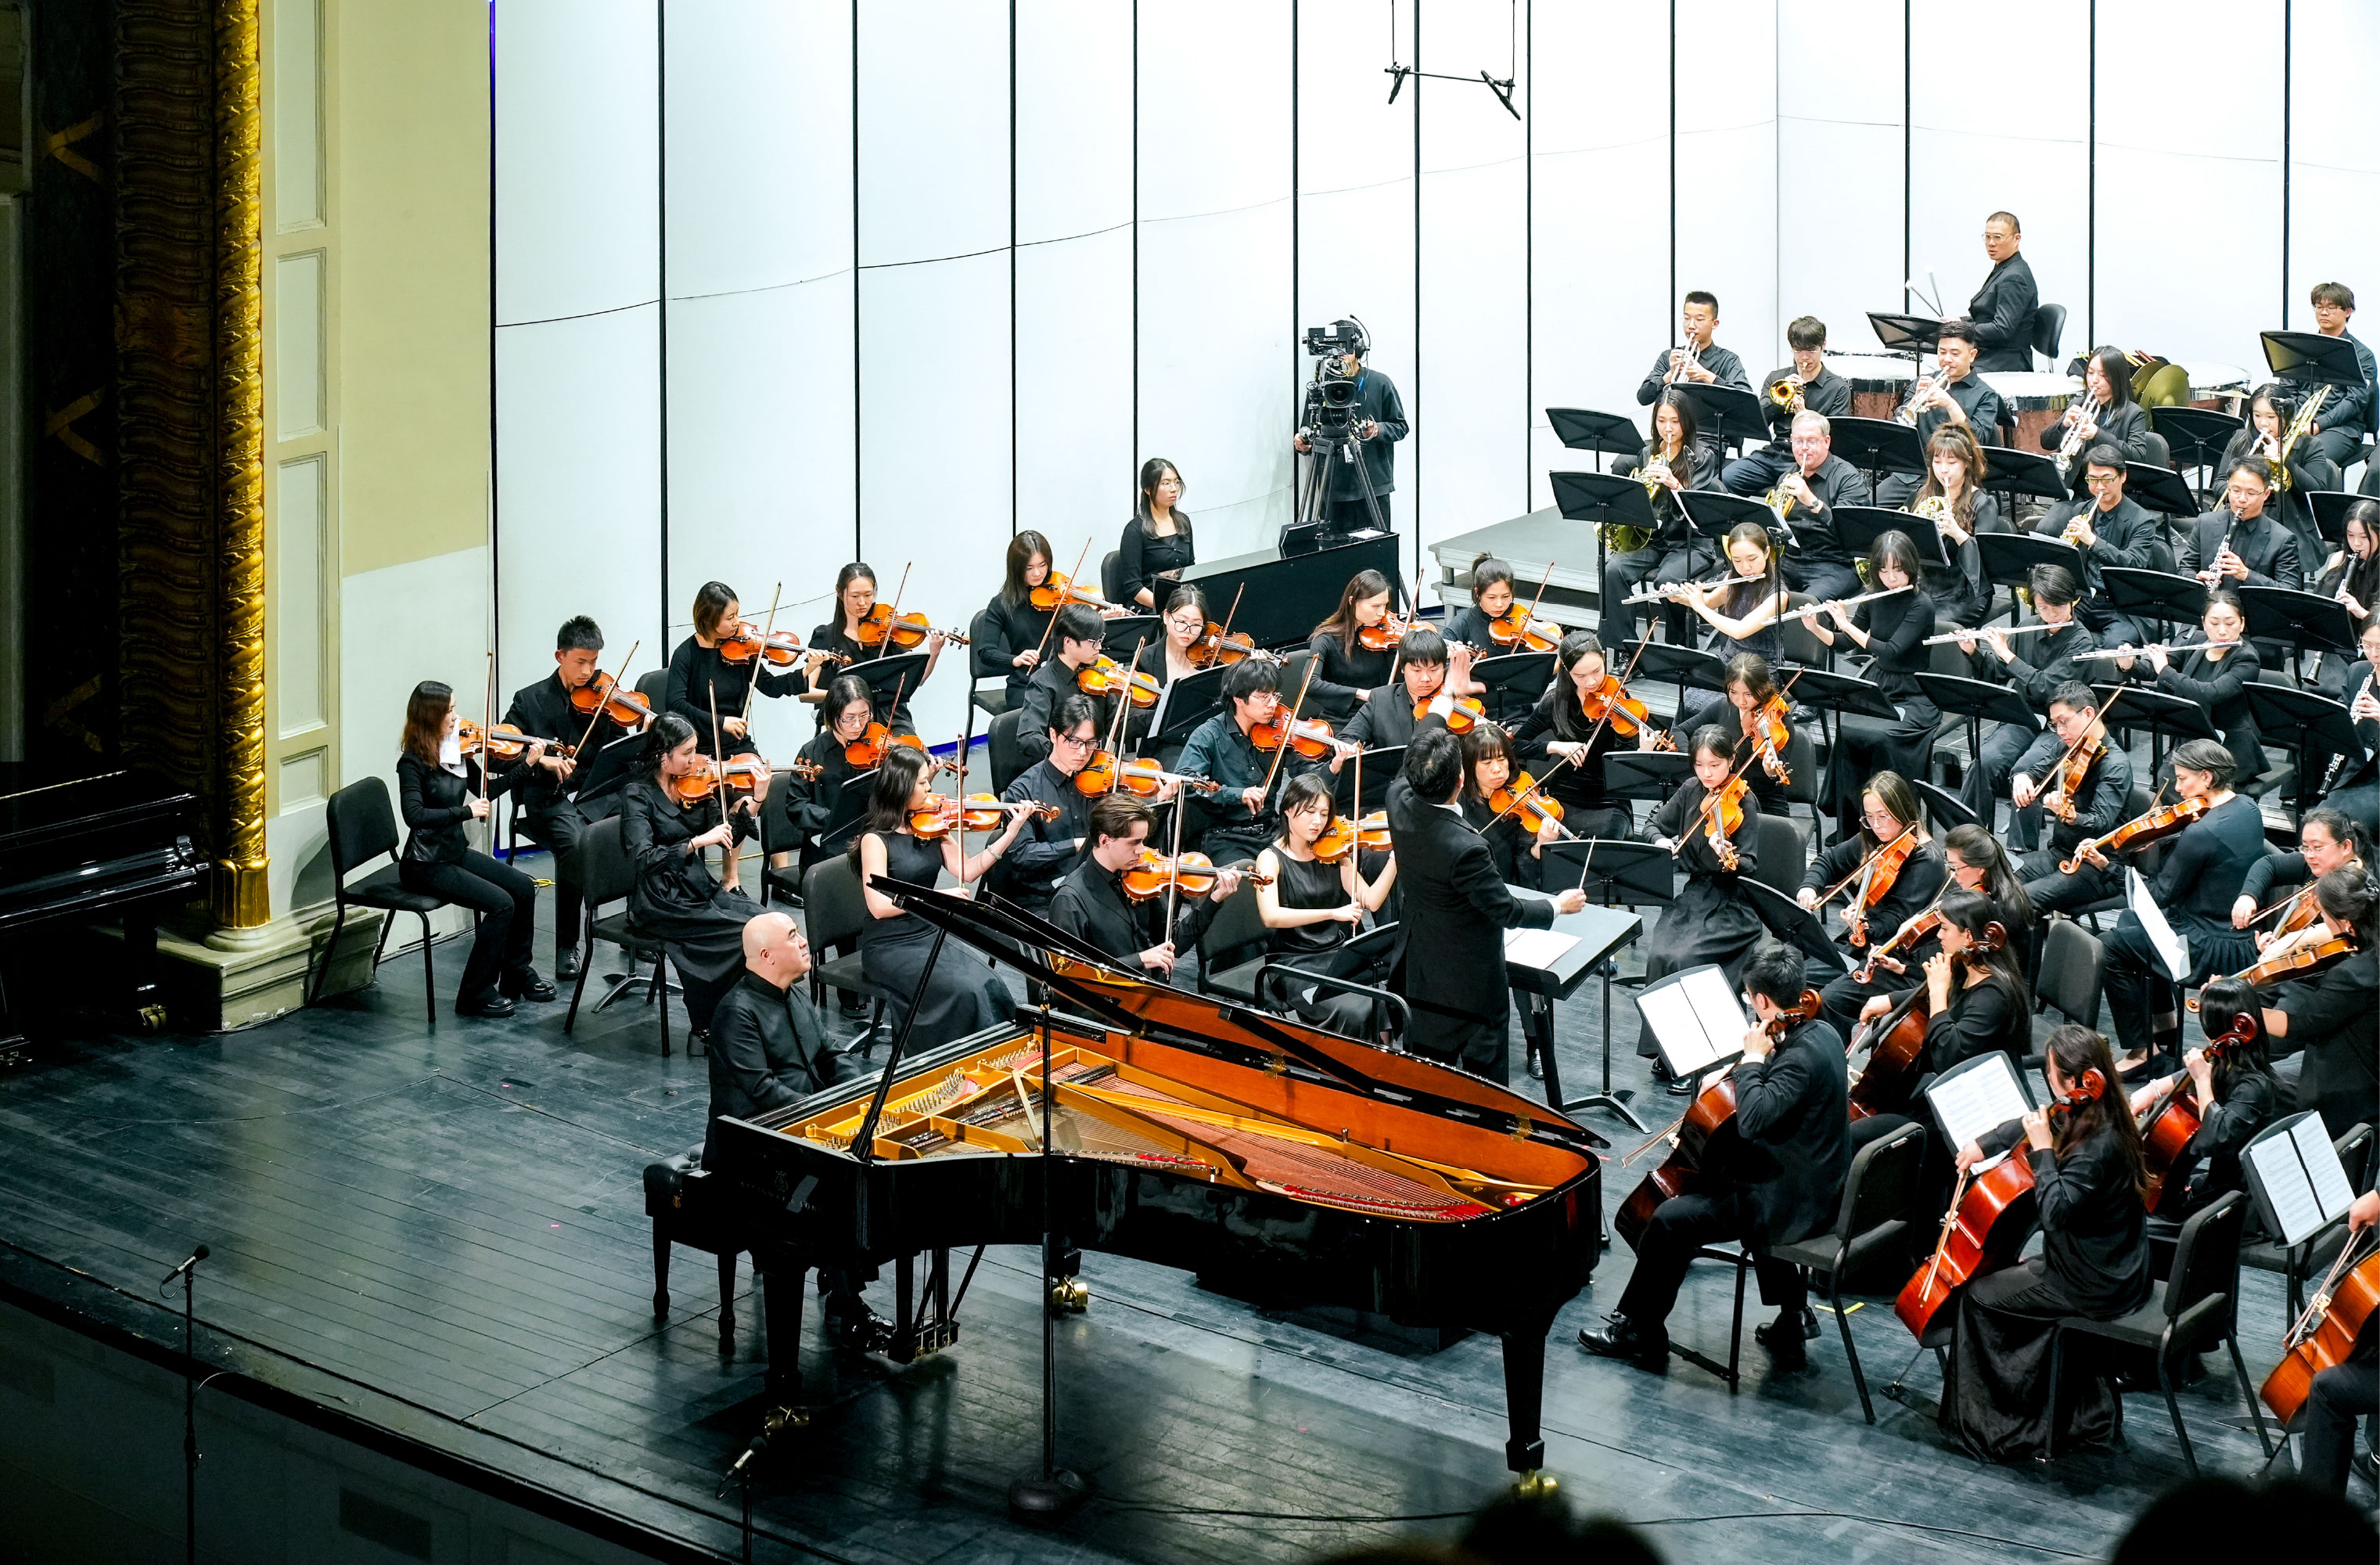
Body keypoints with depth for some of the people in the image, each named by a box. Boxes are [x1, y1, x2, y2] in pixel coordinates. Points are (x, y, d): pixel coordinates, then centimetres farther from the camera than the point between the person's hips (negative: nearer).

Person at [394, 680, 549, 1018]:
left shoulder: (457, 750, 3)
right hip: (426, 865, -8)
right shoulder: (413, 763, -19)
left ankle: (517, 975, 16)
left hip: (457, 852, 8)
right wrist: (465, 811, -33)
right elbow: (414, 815, -31)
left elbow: (486, 790, 13)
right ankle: (476, 995, -8)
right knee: (501, 903, -19)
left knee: (524, 888, 0)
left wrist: (528, 765, 5)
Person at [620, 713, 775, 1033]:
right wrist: (698, 841, -30)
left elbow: (728, 836, 4)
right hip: (662, 902, -6)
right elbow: (644, 858, -23)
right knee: (745, 932, -23)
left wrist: (756, 801, -9)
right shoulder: (637, 795, -11)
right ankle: (712, 1023, -7)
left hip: (700, 889, 6)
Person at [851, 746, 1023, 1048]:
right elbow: (879, 906, -20)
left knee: (990, 986, -21)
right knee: (963, 991, -27)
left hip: (929, 936, 6)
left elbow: (967, 871, 5)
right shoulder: (875, 840, -11)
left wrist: (1010, 834, -1)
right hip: (889, 947, -6)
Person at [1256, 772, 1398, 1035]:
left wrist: (1395, 856, -9)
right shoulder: (1272, 858, -4)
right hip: (1297, 963, -5)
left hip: (1341, 955, 5)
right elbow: (1271, 916, -21)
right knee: (1356, 1014, -30)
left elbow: (1370, 902, 3)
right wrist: (1333, 913, -30)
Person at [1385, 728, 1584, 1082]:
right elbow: (1506, 911, -23)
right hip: (1470, 981, -7)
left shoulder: (1399, 800, -16)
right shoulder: (1464, 849, -36)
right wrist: (1558, 906, -6)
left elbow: (1407, 775, 10)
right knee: (1487, 1079, 13)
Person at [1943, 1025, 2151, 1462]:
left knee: (1980, 1295, 1)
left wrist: (2042, 1150, -25)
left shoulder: (2097, 1145, -28)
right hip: (2114, 1269, 9)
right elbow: (2031, 1124, 18)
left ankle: (1985, 1424, 13)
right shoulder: (2088, 1119, 2)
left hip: (2097, 1285, -9)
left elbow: (2055, 1210, -31)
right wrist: (1983, 1145, 8)